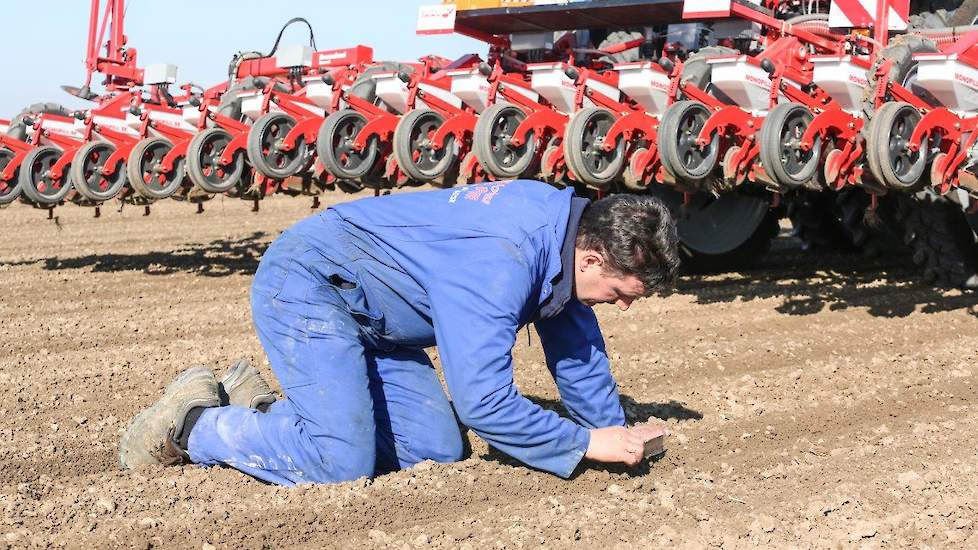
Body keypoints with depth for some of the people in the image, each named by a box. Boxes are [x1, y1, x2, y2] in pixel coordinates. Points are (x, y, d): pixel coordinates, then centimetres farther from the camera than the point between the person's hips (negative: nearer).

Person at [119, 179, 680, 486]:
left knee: (436, 449, 1)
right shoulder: (500, 261, -33)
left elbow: (579, 354, 11)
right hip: (305, 286, -10)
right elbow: (483, 401, -33)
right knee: (343, 461, -23)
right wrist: (588, 444, -23)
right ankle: (193, 421, -1)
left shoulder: (570, 228, -4)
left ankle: (262, 405, 14)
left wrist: (616, 431, 9)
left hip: (368, 314, 10)